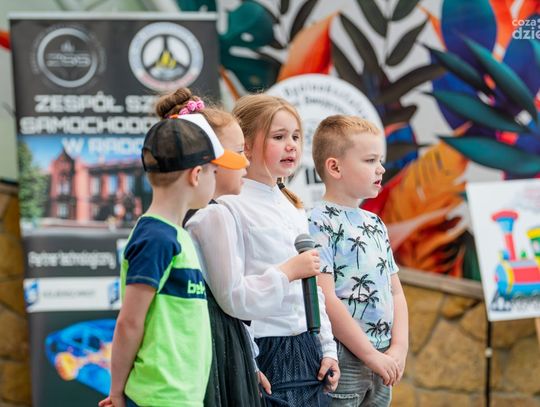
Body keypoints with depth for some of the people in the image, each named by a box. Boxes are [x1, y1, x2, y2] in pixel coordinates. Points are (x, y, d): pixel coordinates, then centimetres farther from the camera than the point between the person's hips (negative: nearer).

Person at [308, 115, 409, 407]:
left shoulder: (375, 224, 15)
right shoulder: (319, 223, -10)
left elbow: (395, 292, 16)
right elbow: (325, 299, -16)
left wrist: (399, 349, 1)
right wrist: (371, 354, -14)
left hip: (382, 365, 8)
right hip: (341, 361, -8)